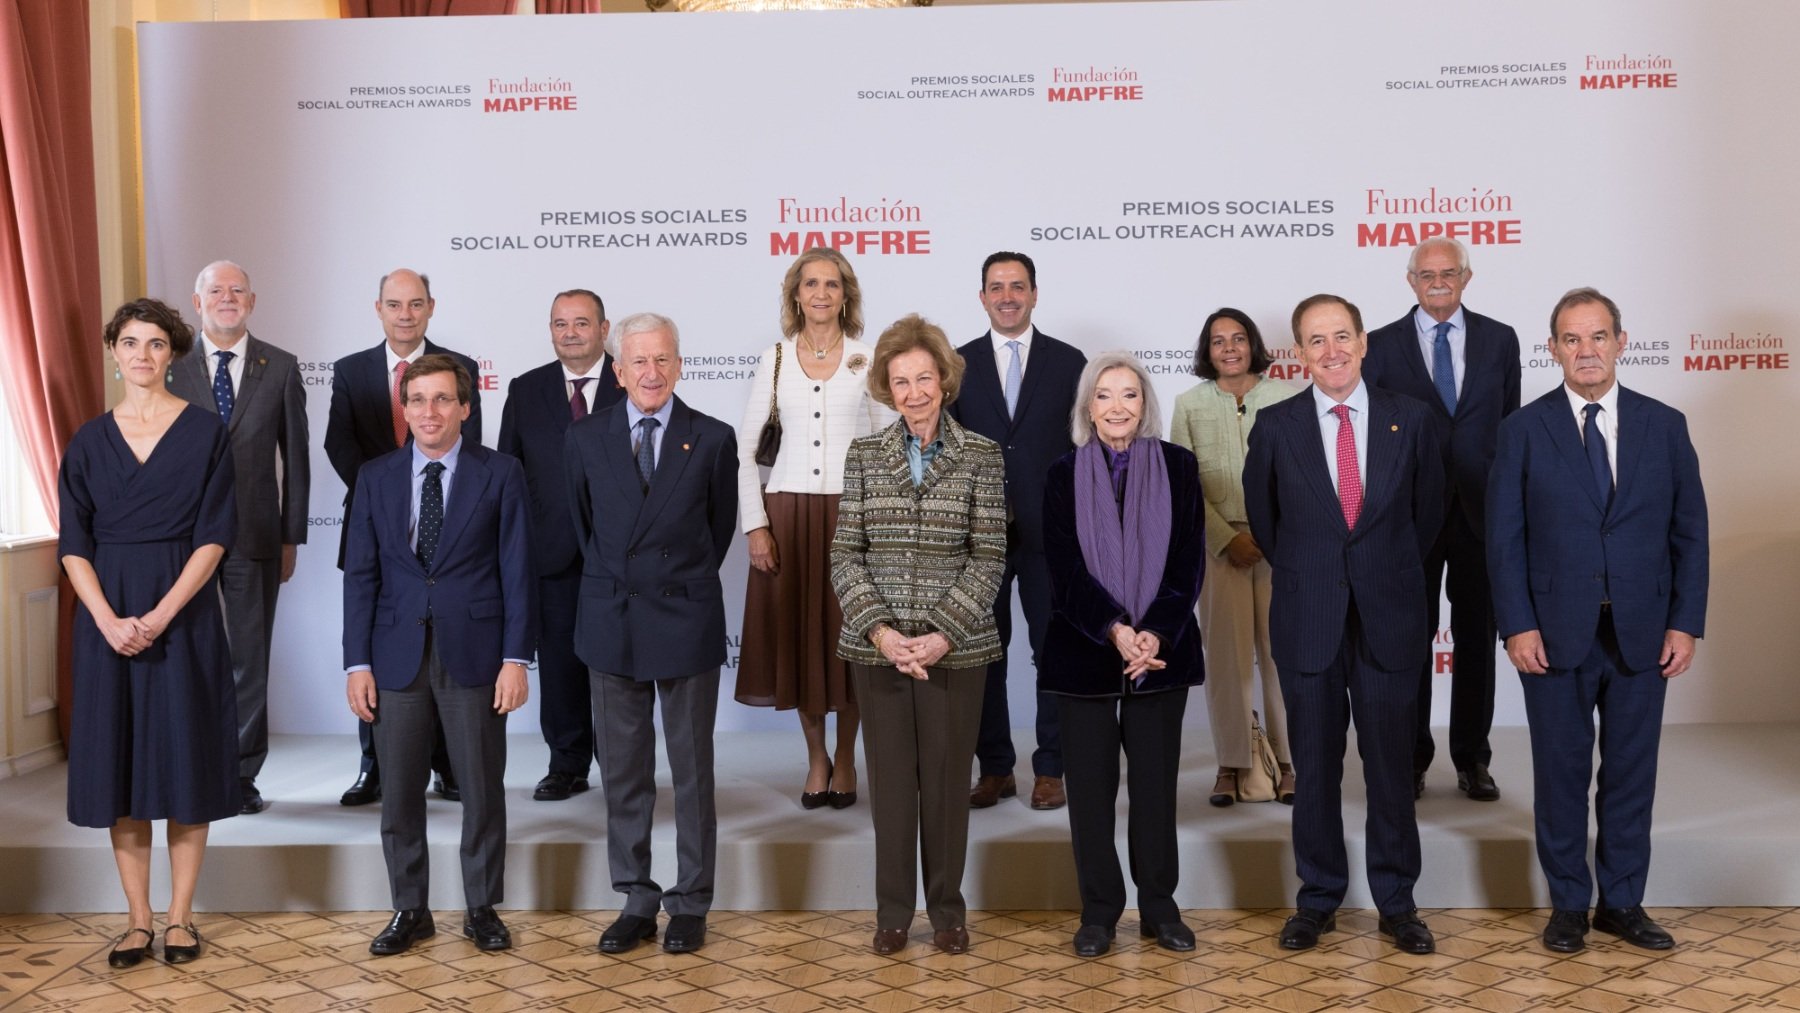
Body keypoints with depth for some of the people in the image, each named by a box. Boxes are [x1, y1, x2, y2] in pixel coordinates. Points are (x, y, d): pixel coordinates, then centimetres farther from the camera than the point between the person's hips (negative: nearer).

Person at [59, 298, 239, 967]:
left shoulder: (205, 432, 0)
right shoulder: (90, 441, 7)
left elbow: (214, 536, -6)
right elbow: (73, 544, 3)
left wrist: (159, 618, -15)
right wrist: (109, 621, -12)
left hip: (184, 615, -2)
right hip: (108, 618, 2)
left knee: (184, 759, 1)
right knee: (119, 762, 4)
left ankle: (179, 917, 12)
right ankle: (137, 918, 14)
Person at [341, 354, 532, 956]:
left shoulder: (500, 474, -1)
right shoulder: (376, 477, 6)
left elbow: (516, 571, -3)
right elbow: (361, 574, 5)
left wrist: (515, 658, -9)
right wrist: (357, 663, -1)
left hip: (473, 654, -2)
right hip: (397, 656, 2)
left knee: (482, 790, 7)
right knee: (400, 793, 8)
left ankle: (483, 909, 21)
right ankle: (409, 911, 23)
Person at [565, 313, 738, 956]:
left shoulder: (713, 439, -3)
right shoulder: (586, 439, 3)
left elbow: (721, 526, 8)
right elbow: (582, 524, 14)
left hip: (686, 621, -2)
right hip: (610, 624, 2)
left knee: (692, 770, 6)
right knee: (622, 771, 9)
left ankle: (690, 903, 18)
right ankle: (636, 902, 20)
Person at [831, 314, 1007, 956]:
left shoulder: (982, 456, 0)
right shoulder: (863, 455, 4)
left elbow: (989, 557, -4)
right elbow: (845, 554, 1)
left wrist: (943, 635, -14)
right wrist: (880, 630, -12)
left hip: (956, 647, -1)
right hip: (877, 646, 1)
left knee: (947, 776, 7)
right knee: (889, 777, 8)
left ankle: (947, 908, 22)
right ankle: (892, 910, 21)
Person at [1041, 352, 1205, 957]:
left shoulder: (1177, 468, 2)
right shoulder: (1065, 475, 2)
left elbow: (1188, 562, -2)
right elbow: (1065, 569, -4)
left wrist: (1155, 633, -14)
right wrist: (1115, 631, -17)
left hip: (1161, 651, 0)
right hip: (1084, 651, 0)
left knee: (1156, 782, 6)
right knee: (1091, 784, 4)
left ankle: (1159, 906, 21)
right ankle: (1099, 910, 16)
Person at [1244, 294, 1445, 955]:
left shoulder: (1410, 419, 1)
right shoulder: (1275, 426, -1)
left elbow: (1428, 509, 13)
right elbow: (1263, 514, 13)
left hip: (1390, 616, 0)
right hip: (1307, 620, 0)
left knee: (1391, 764, 7)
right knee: (1315, 766, 8)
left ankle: (1396, 902, 20)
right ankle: (1318, 900, 21)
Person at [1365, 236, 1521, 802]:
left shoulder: (1499, 340, 5)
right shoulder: (1382, 345, 1)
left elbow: (1511, 425, 7)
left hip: (1482, 511, 1)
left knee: (1476, 638, 9)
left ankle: (1472, 760, 21)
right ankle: (1412, 759, 20)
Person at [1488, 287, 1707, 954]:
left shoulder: (1664, 425, 5)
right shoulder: (1523, 429, 0)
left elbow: (1689, 531, 5)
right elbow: (1504, 537, -2)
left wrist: (1686, 623, -2)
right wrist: (1517, 625, -10)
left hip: (1643, 634, 2)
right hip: (1555, 632, -1)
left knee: (1632, 770, 10)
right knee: (1561, 771, 7)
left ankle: (1623, 901, 24)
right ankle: (1569, 904, 21)